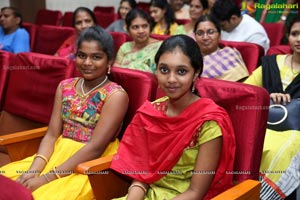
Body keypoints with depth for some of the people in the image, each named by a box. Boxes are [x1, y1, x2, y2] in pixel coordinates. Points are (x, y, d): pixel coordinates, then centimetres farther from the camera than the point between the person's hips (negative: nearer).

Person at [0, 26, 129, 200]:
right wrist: (34, 169, -15)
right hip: (59, 154, 5)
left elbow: (95, 147, -17)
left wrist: (47, 178, -20)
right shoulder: (65, 87, 8)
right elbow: (52, 135, 3)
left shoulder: (116, 95, -10)